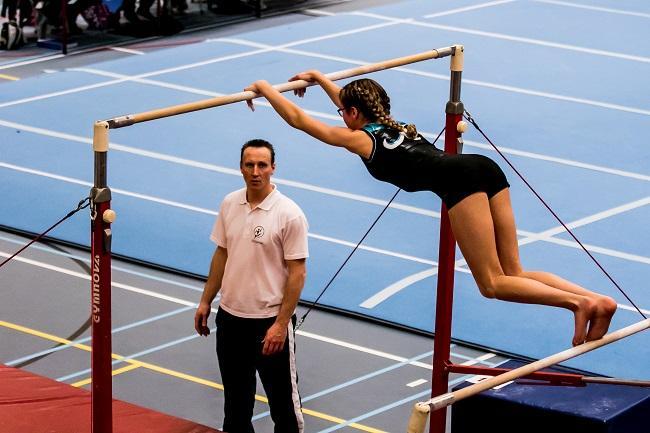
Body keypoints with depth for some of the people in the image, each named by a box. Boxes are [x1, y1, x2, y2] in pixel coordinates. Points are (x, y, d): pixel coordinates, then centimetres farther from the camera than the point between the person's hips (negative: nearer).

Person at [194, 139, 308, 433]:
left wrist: (281, 324, -17)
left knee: (282, 396, 5)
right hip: (230, 315, 6)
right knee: (235, 392, 18)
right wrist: (206, 301, 12)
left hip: (270, 320, -5)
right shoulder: (229, 204, 1)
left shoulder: (289, 214, -16)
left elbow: (297, 273, -14)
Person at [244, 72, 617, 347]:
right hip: (486, 169, 8)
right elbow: (355, 103, 57)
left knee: (493, 284, -8)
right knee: (514, 274, 8)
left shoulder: (359, 139, 15)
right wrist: (320, 78, 66)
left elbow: (298, 118, 23)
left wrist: (265, 89, 36)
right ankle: (596, 300, -12)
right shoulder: (395, 127, 35)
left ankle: (578, 302, -28)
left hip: (460, 180, -8)